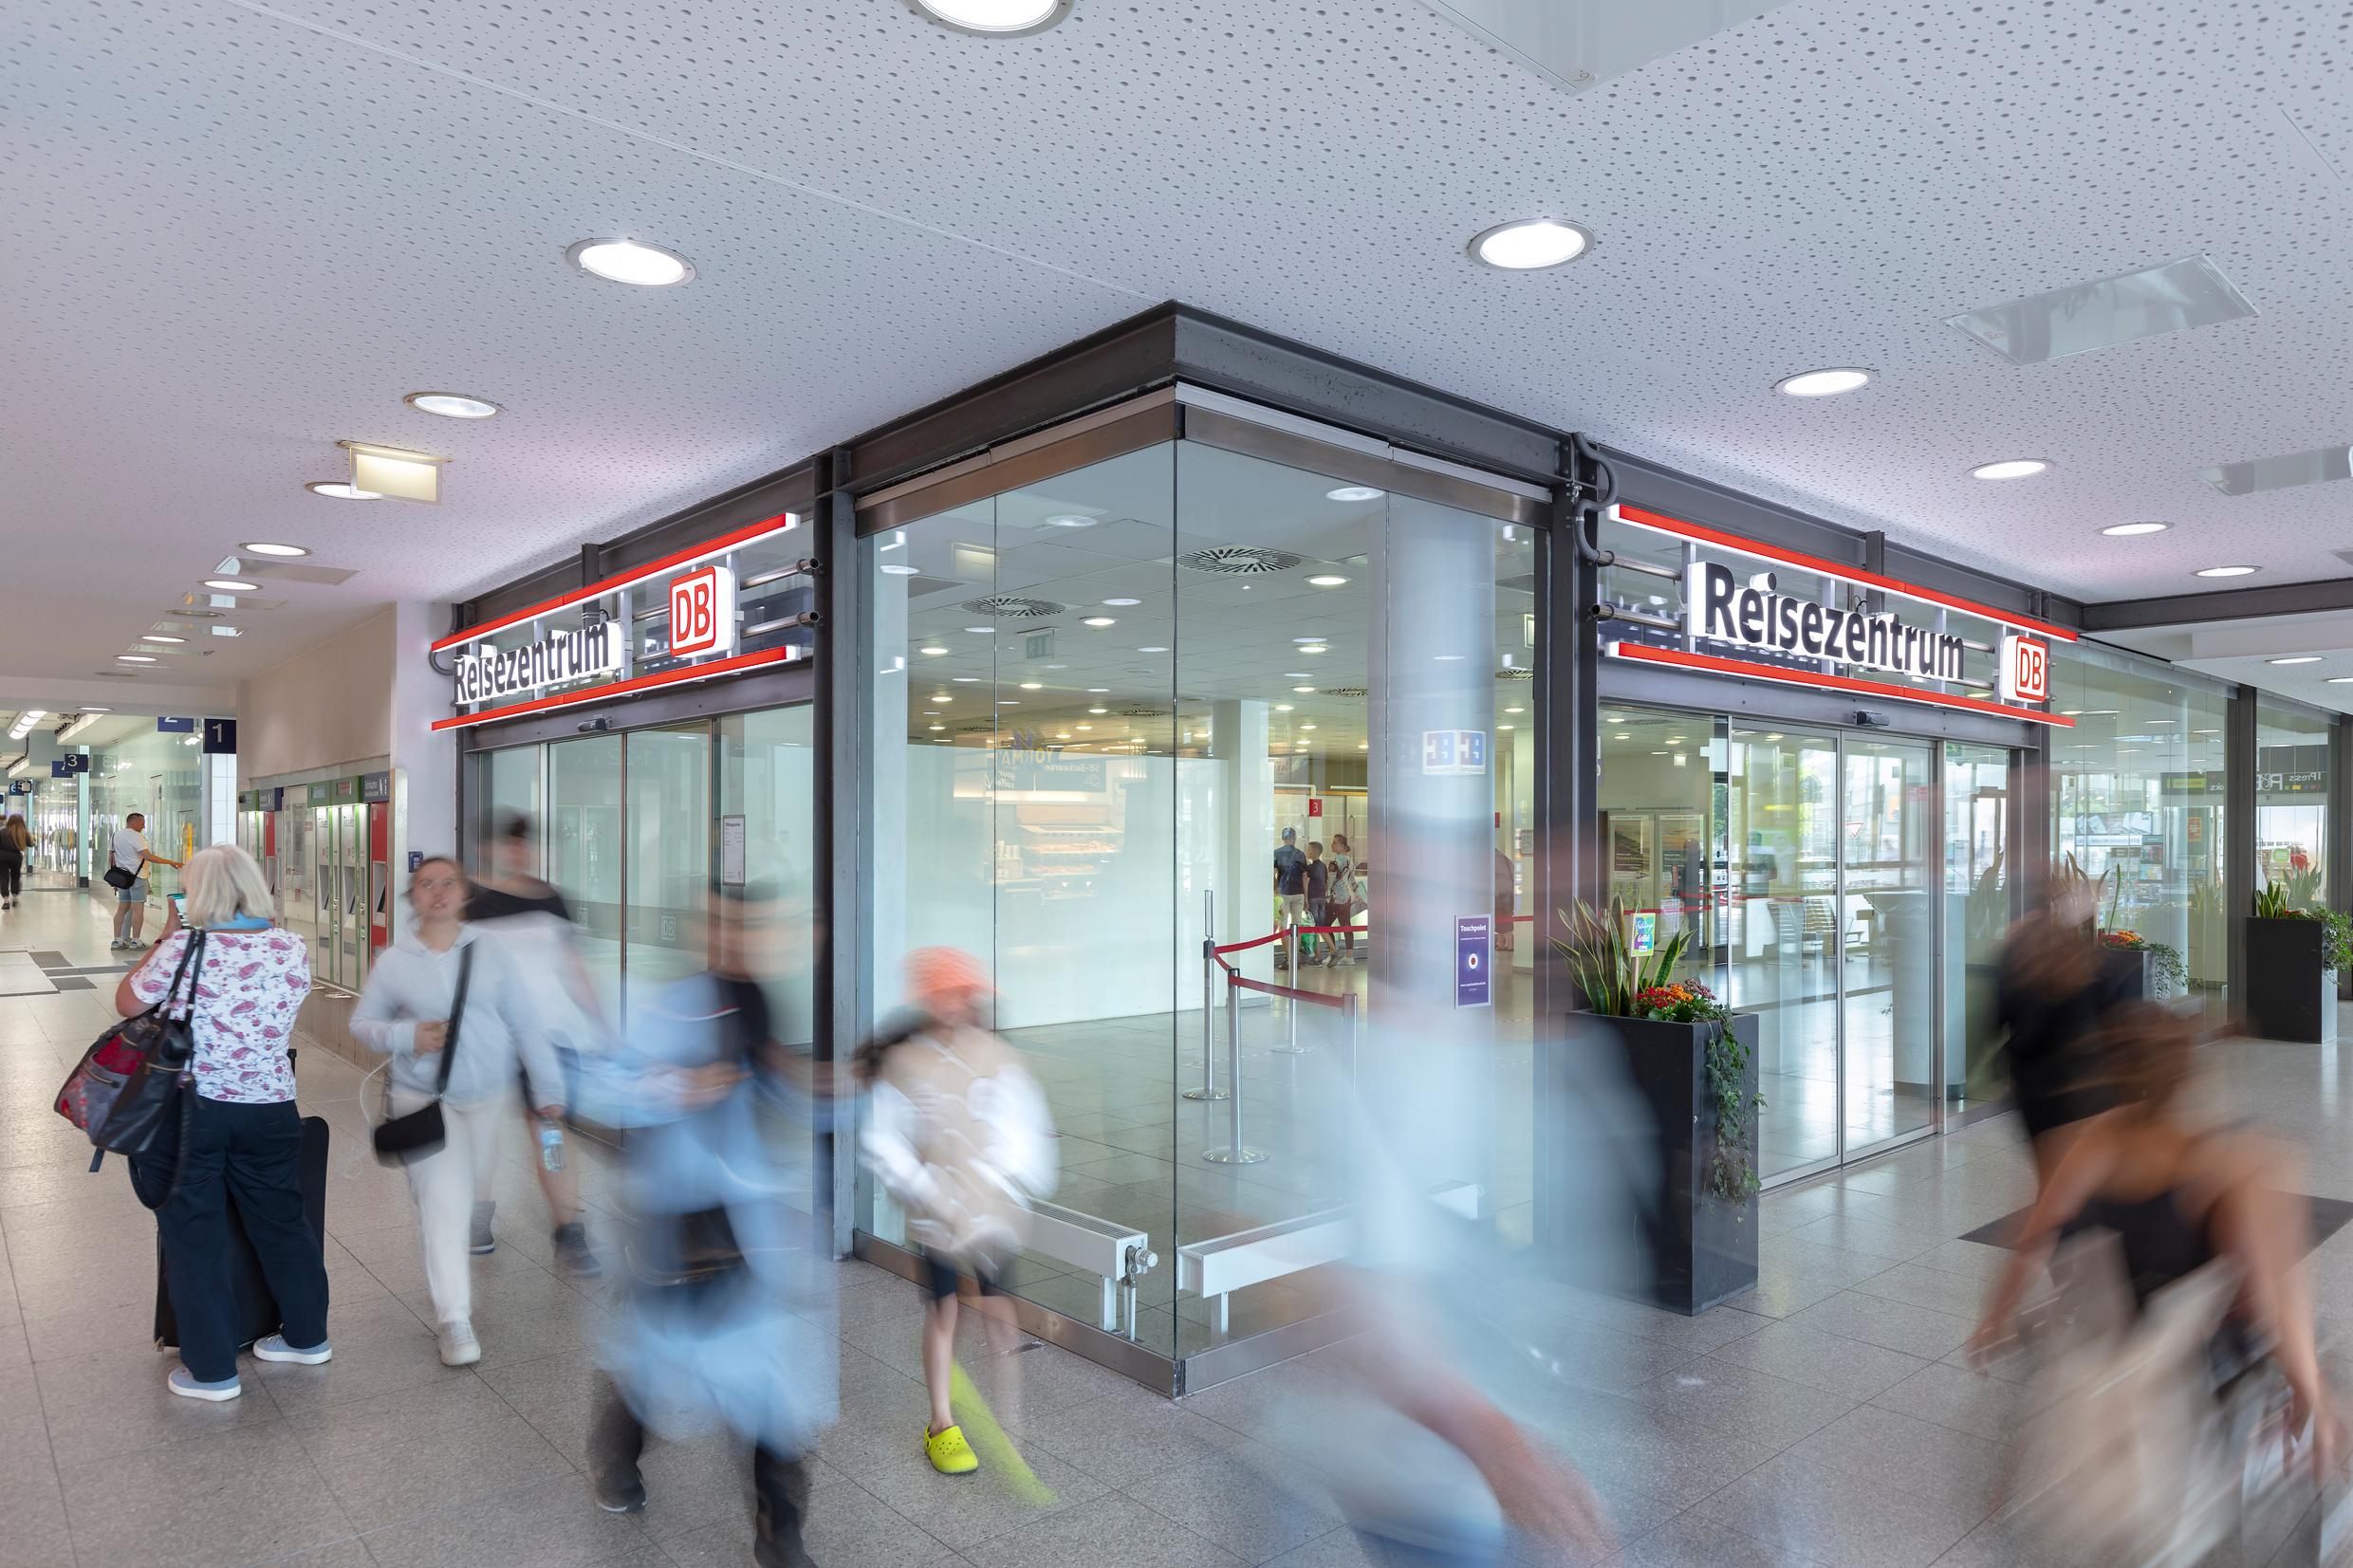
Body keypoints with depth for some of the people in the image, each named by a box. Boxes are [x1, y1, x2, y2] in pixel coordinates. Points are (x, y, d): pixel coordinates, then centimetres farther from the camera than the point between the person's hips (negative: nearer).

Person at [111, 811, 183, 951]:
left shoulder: (116, 835, 14)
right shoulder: (136, 836, -13)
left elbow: (113, 858, 19)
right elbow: (148, 857, -22)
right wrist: (171, 863, -22)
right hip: (136, 876, -9)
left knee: (122, 908, 12)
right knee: (138, 909, -4)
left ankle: (117, 940, 12)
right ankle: (135, 941, -4)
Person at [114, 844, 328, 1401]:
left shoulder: (185, 949, -14)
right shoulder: (293, 949, -5)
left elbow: (127, 1003, 1)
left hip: (190, 1111, -3)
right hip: (269, 1110, 3)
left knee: (194, 1237, 10)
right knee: (282, 1222, 18)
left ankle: (211, 1369, 19)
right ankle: (306, 1335, 33)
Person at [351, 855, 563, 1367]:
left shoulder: (491, 952, -4)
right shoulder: (393, 961, -5)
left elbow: (524, 1023, -2)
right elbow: (361, 1023, 6)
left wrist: (548, 1086, -3)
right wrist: (407, 1036, -15)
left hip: (488, 1095, 2)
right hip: (425, 1098, -2)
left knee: (475, 1191, 18)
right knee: (443, 1202, -11)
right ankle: (454, 1321, -8)